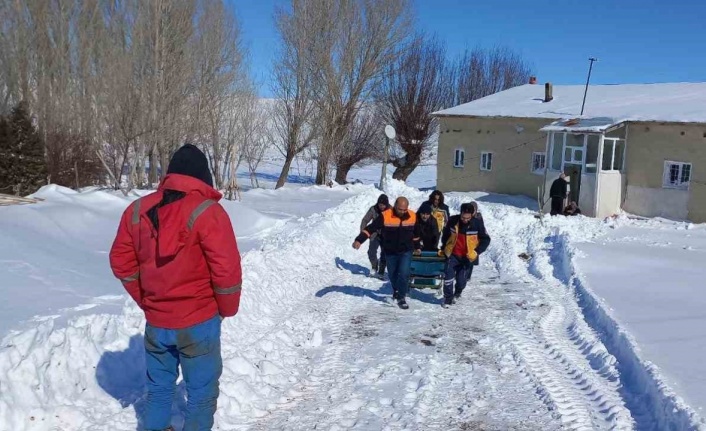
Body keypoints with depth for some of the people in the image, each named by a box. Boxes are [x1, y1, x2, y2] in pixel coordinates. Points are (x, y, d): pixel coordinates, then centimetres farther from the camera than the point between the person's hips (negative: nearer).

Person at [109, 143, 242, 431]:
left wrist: (145, 300, 17)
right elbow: (227, 269, -19)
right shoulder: (207, 211, -17)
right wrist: (227, 309, -2)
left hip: (155, 321, 5)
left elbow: (121, 261, 8)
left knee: (158, 387, 24)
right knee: (201, 392, 11)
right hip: (198, 321, -5)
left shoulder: (138, 209, 1)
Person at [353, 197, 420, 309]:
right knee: (392, 274, 16)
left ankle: (401, 297, 2)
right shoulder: (385, 216, -20)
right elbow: (371, 228, -23)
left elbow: (416, 233, 7)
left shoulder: (413, 216, -11)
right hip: (390, 252, 0)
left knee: (404, 273, -15)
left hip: (406, 251, 0)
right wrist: (359, 240, -35)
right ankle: (396, 291, 44)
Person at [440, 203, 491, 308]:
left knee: (461, 280, 3)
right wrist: (444, 248, 12)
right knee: (448, 277, -6)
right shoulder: (453, 221, -10)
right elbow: (445, 235, 8)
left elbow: (486, 239, -5)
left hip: (468, 257, -1)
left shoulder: (478, 223, -15)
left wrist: (476, 252, -14)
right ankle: (448, 298, 13)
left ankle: (457, 294, 34)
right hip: (452, 255, 1)